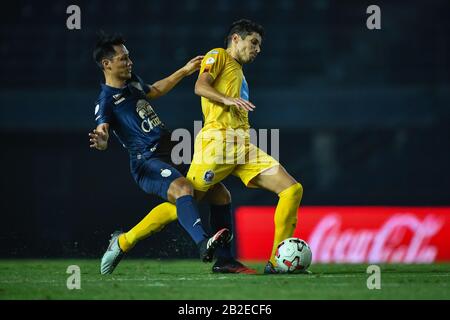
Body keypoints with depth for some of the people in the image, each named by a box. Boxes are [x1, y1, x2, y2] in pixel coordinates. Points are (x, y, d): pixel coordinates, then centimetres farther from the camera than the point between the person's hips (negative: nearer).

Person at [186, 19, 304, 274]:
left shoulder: (239, 72, 31)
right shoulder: (218, 56, 7)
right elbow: (200, 87, -11)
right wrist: (229, 100, -26)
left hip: (243, 147, 8)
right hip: (218, 142, -8)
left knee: (292, 189, -7)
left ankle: (276, 262, -10)